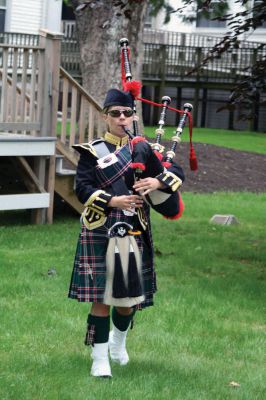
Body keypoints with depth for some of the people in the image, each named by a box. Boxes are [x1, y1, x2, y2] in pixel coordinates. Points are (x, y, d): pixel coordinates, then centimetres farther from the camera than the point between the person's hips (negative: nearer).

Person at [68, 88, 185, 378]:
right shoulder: (92, 152, 1)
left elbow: (177, 172, 3)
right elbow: (82, 189, -7)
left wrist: (157, 182, -19)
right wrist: (113, 201, -22)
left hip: (134, 235, 3)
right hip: (101, 234, -3)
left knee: (131, 297, 11)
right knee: (102, 297, -6)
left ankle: (118, 341, 40)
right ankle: (100, 359, 3)